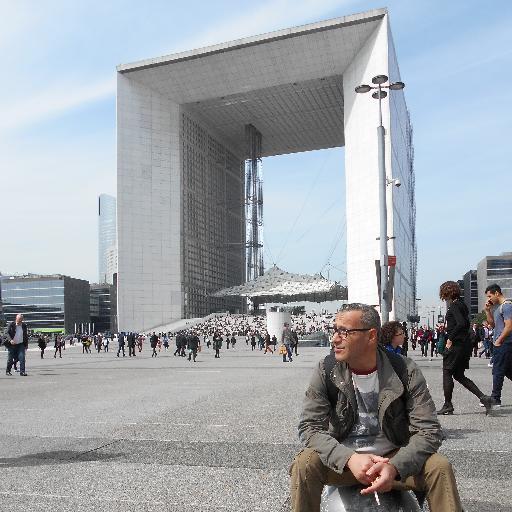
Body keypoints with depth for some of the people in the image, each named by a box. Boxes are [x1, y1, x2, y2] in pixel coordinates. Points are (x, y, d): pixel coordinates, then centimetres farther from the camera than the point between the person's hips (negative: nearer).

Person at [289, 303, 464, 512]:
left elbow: (429, 430, -15)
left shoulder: (405, 370, -13)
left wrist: (395, 467, -33)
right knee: (305, 463, -28)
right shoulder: (326, 370, -11)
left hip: (395, 458, 0)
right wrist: (349, 458, -31)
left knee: (440, 467, -25)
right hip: (345, 460, 0)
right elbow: (309, 426, -14)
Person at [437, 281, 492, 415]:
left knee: (447, 373, 1)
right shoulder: (462, 304, 15)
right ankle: (483, 397, 3)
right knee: (459, 375, 13)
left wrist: (450, 338, -21)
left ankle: (447, 405, 7)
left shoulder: (454, 306, -13)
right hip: (466, 344, 10)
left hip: (456, 344, -9)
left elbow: (461, 323, -26)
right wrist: (447, 327, 21)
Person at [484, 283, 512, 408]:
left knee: (498, 372, -5)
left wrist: (498, 341, -17)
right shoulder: (498, 306, 16)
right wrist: (487, 310, 10)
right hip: (502, 345, 10)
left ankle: (495, 399, -1)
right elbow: (493, 324, 21)